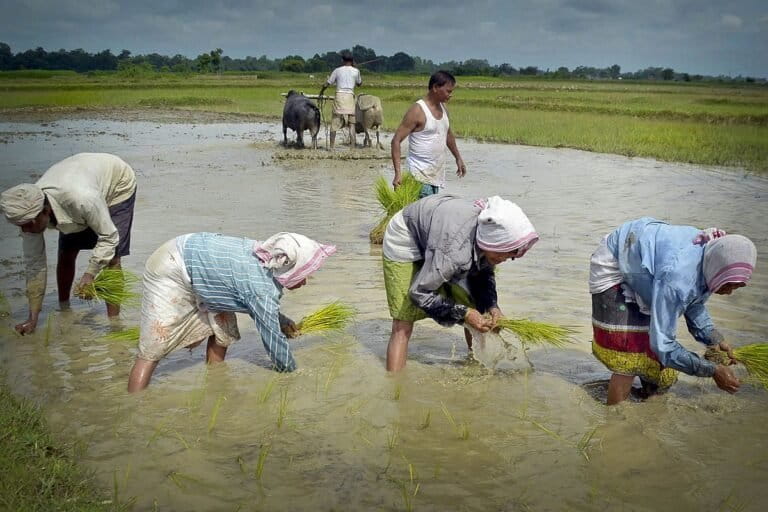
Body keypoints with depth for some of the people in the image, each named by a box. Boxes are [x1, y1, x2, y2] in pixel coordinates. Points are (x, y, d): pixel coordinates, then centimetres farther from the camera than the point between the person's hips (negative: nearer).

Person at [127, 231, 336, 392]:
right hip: (170, 272, -9)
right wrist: (293, 375, -5)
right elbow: (273, 340, -20)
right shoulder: (263, 290, -30)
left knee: (223, 330, 11)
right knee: (151, 351, -10)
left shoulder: (269, 257, -7)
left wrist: (280, 319, 8)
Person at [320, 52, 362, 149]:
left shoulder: (337, 70, 7)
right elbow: (360, 83, 26)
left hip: (339, 96, 0)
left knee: (334, 124, 4)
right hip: (350, 96, 0)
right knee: (351, 124, 3)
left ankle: (331, 146, 2)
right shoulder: (355, 71, 8)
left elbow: (326, 84, 8)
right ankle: (352, 146, -3)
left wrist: (321, 93, 26)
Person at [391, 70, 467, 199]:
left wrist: (458, 158, 32)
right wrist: (398, 173, -24)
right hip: (421, 175, -8)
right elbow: (396, 140, -16)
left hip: (437, 174, 8)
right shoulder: (417, 111, -14)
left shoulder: (443, 108, 11)